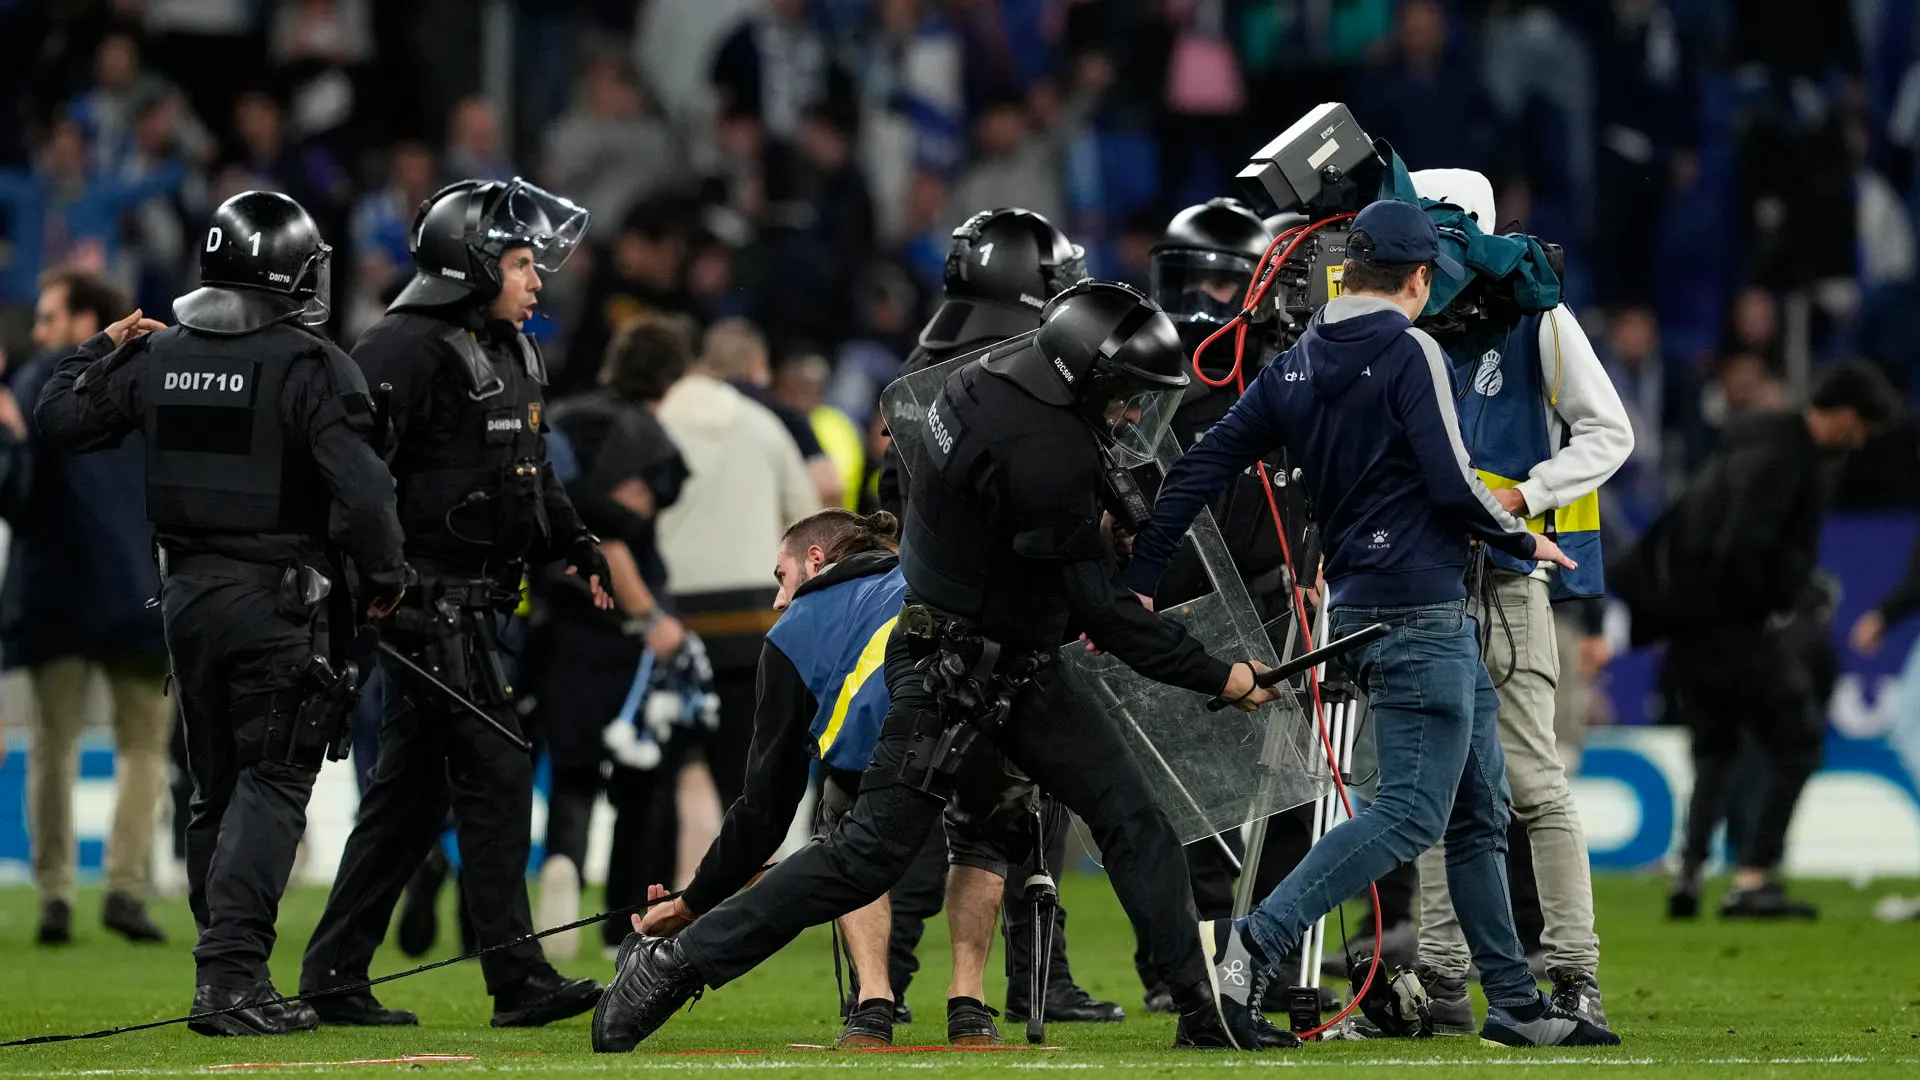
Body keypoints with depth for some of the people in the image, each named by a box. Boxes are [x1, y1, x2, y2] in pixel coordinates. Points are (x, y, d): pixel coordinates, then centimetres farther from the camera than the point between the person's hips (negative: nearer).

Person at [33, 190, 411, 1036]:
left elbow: (60, 420, 15)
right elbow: (358, 485, -20)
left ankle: (227, 977, 19)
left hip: (187, 592, 6)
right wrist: (385, 577, -6)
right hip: (276, 599, -6)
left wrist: (101, 350, 31)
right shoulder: (311, 369, -12)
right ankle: (232, 975, -17)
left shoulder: (156, 359, 5)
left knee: (217, 787, 16)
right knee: (272, 784, -5)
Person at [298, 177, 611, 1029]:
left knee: (412, 790, 11)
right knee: (494, 772, -10)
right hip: (432, 599, -10)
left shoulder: (509, 353, 18)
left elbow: (529, 473, 30)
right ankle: (517, 981, -9)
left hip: (477, 600, 10)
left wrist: (577, 546, 20)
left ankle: (334, 976, 15)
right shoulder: (408, 349, -13)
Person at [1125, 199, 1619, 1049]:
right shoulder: (1409, 352, -10)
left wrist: (1139, 583, 8)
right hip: (1419, 611, -9)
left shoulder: (1295, 368, 11)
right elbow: (1452, 485, -16)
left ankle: (1514, 1003, 17)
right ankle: (1255, 940, -21)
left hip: (1360, 606, 9)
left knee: (1480, 813, 14)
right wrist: (1524, 541, 2)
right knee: (1411, 813, -10)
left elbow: (1201, 468, 7)